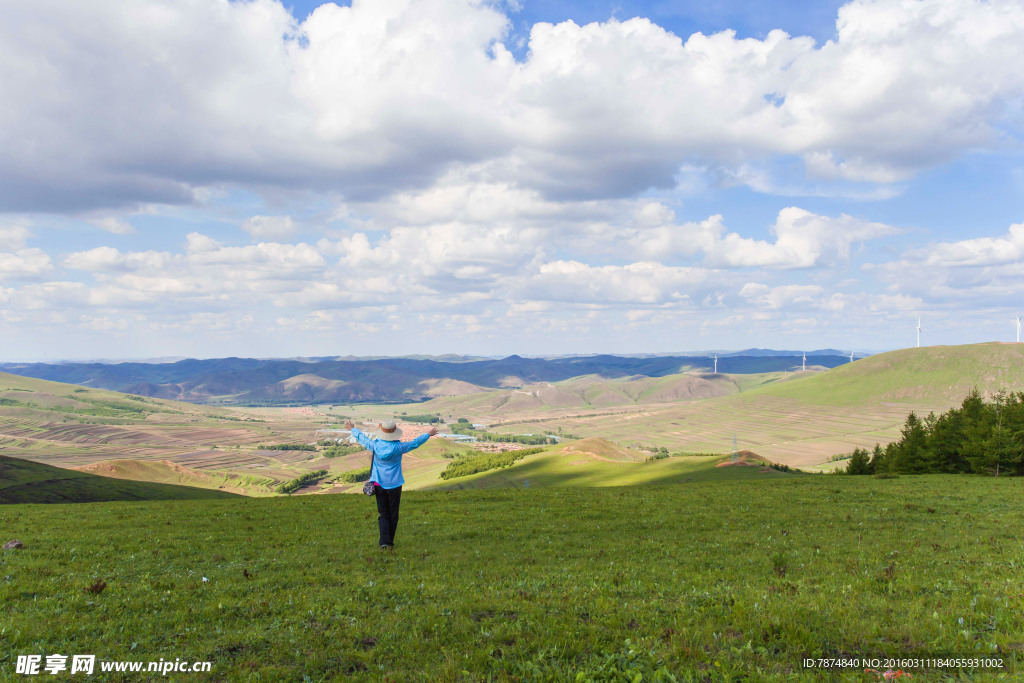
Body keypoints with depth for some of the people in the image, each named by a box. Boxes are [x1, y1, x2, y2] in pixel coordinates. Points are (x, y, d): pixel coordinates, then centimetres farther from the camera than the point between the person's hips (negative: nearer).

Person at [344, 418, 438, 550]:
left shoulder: (374, 445, -9)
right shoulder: (398, 447, -14)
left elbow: (361, 438, 10)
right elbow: (415, 443, -1)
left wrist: (353, 429, 29)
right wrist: (429, 434, 15)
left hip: (378, 485, 2)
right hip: (394, 485, -2)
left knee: (383, 514, 8)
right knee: (393, 515, 11)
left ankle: (384, 542, -7)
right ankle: (390, 543, 18)